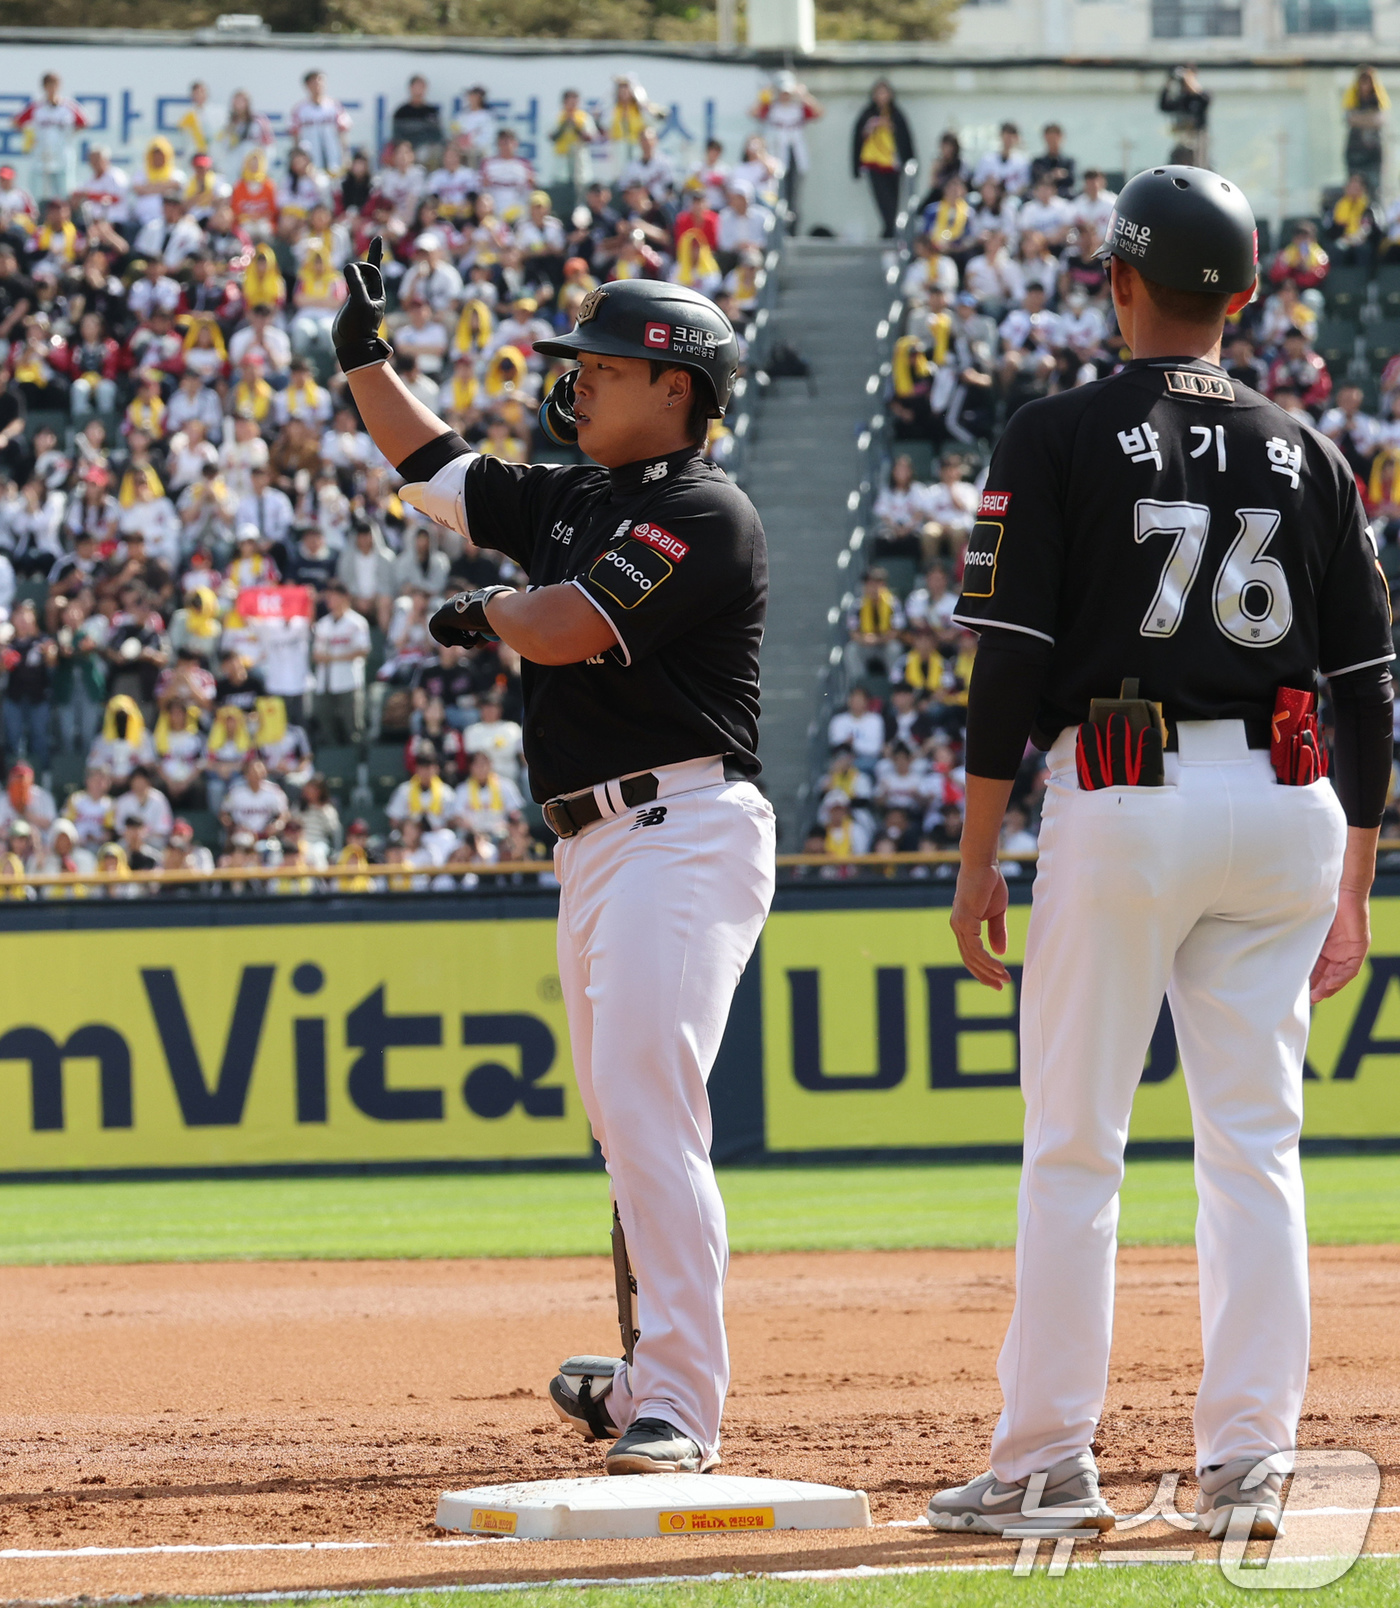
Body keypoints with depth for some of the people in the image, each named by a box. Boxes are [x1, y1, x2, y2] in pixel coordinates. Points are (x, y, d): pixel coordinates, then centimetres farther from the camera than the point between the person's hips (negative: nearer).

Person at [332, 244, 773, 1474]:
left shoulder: (703, 517, -11)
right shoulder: (574, 500, 17)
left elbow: (561, 630, -18)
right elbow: (436, 470, 32)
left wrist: (478, 613, 2)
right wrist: (363, 354, 28)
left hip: (683, 830, -10)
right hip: (597, 850, 10)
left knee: (649, 1105, -20)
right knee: (627, 1122, 17)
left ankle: (680, 1409, -24)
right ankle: (651, 1376, 30)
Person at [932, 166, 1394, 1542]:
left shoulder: (1059, 440, -2)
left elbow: (1010, 660, -7)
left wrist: (977, 859, -3)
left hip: (1124, 799, -4)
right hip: (1286, 808, 4)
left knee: (1073, 1142, 2)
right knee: (1253, 1143, 6)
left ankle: (1047, 1462, 3)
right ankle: (1248, 1462, 3)